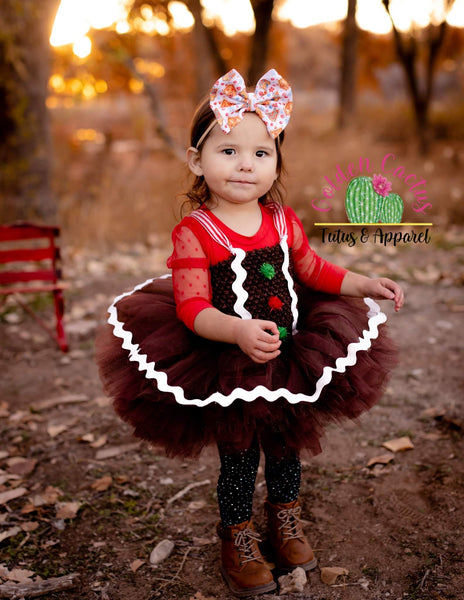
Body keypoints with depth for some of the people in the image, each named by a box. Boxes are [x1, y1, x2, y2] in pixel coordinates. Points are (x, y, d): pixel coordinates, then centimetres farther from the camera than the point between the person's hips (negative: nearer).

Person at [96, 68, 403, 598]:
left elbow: (312, 270, 15)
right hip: (228, 368, -5)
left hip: (290, 358, 5)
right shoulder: (193, 233, -17)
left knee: (287, 447, 21)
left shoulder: (283, 220, 0)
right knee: (238, 458, 10)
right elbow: (191, 307, -21)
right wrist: (239, 331, -38)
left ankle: (286, 522, 48)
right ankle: (237, 540, 36)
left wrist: (366, 285, 9)